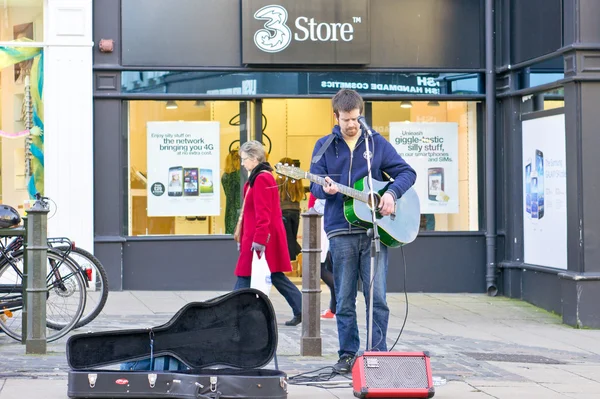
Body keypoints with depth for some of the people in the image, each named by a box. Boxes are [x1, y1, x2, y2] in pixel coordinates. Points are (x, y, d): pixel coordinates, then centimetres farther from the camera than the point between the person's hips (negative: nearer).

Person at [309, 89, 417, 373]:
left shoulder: (377, 143, 7)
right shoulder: (325, 145, 8)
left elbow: (407, 172, 7)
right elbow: (315, 185, 5)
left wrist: (391, 193, -11)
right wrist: (325, 189, -18)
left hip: (374, 229, -1)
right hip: (340, 230, 1)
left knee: (377, 296, -5)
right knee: (344, 300, 4)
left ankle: (378, 353, 3)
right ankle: (348, 355, 12)